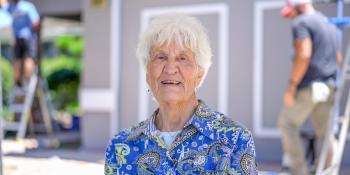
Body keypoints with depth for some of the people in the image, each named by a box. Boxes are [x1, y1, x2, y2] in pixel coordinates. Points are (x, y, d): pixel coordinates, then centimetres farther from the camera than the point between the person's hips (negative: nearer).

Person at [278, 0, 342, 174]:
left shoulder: (301, 23, -8)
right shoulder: (330, 25, 20)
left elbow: (304, 55, -21)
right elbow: (338, 59, 24)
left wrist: (291, 86, -18)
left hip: (309, 86, -8)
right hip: (328, 86, 8)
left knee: (287, 124, 4)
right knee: (324, 132, 12)